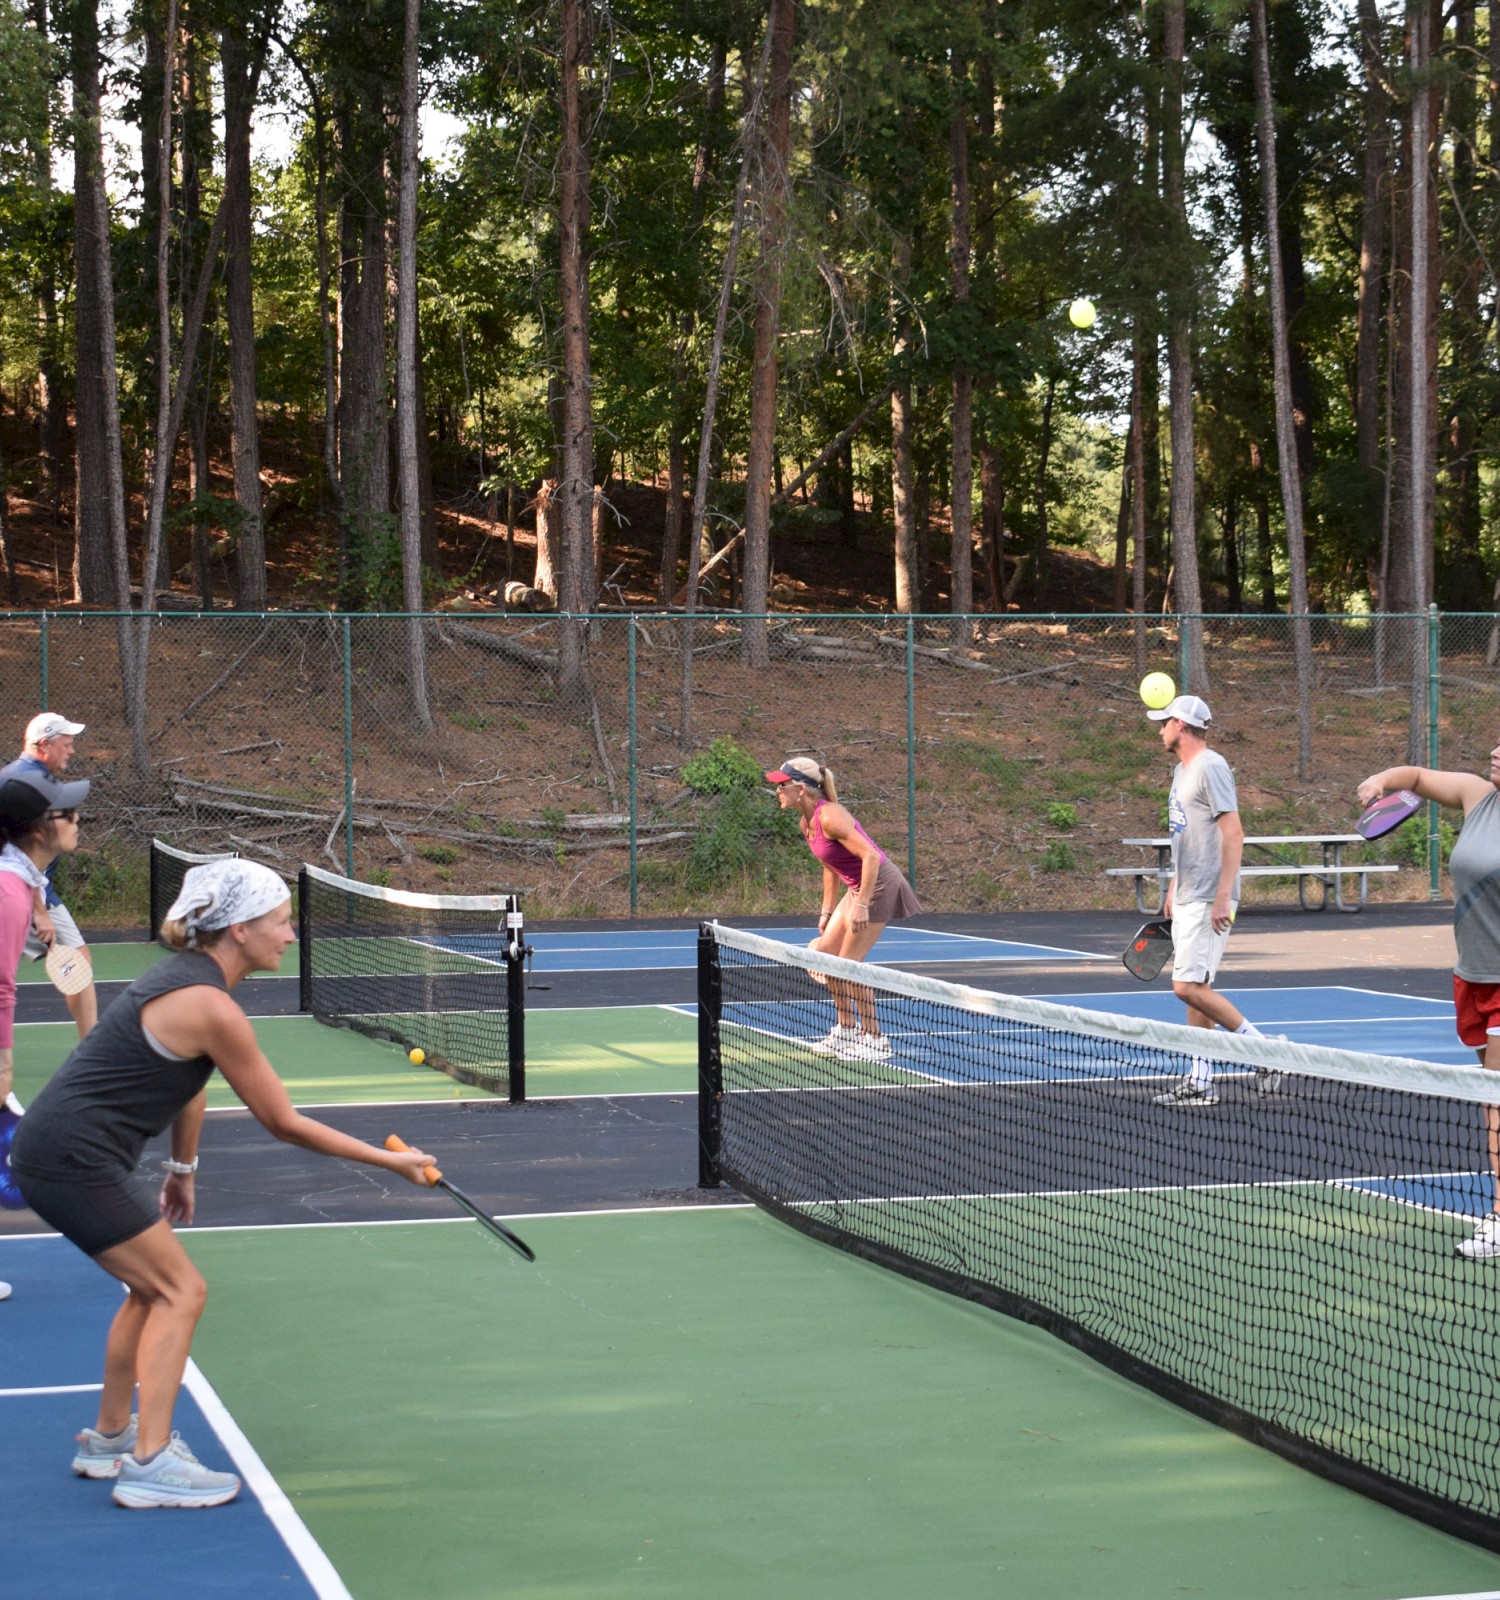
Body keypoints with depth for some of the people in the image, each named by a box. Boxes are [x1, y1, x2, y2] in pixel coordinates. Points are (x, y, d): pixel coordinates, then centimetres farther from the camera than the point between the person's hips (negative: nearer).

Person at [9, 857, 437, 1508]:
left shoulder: (185, 977, 8)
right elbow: (283, 1123, -14)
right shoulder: (210, 1008, -20)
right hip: (73, 1160, -10)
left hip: (56, 1151, 10)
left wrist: (181, 1170, 29)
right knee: (180, 1290, -4)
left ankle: (109, 1439, 29)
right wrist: (390, 1160, -7)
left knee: (152, 1288, 18)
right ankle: (148, 1463, -5)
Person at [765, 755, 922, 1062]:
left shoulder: (828, 817, -23)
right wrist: (827, 911, 18)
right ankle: (847, 1030, 23)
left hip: (879, 884, -10)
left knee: (849, 964, -8)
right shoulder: (806, 823, 6)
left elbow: (870, 856, -27)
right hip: (857, 887, 10)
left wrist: (861, 906, -30)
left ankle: (875, 1039, 2)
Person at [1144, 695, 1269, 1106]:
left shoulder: (1211, 767, -13)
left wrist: (1222, 897, -23)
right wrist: (1173, 890, 22)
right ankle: (1199, 1081, 10)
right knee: (1195, 988, 8)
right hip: (1186, 900, 10)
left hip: (1208, 902, -10)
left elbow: (1233, 835, -18)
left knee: (1190, 987, -14)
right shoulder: (1182, 771, 17)